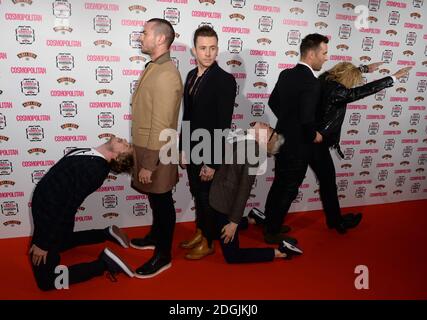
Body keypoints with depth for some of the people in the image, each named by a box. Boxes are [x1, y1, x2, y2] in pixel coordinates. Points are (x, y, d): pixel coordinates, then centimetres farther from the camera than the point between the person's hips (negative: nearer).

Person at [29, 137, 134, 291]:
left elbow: (68, 208, -27)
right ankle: (106, 234, 28)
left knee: (46, 281, 0)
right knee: (60, 243, 36)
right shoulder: (90, 155, -5)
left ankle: (105, 263, -3)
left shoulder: (93, 170, -32)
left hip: (51, 216, -9)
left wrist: (43, 243, -20)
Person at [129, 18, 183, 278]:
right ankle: (155, 237, 43)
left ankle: (163, 256, 21)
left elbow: (161, 125, -25)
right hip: (146, 148, 9)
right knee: (155, 200, 23)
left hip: (156, 153, -9)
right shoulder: (154, 67, 11)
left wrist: (149, 165, -22)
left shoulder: (166, 75, -21)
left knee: (162, 202, 5)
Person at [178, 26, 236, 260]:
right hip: (192, 150, 7)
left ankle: (208, 242, 30)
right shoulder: (191, 76, 6)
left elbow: (223, 126, -19)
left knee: (208, 198, 9)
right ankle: (200, 233, 40)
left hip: (209, 153, -6)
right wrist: (183, 148, 11)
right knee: (197, 195, 19)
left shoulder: (225, 80, -16)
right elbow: (187, 116, 11)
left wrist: (212, 163, -19)